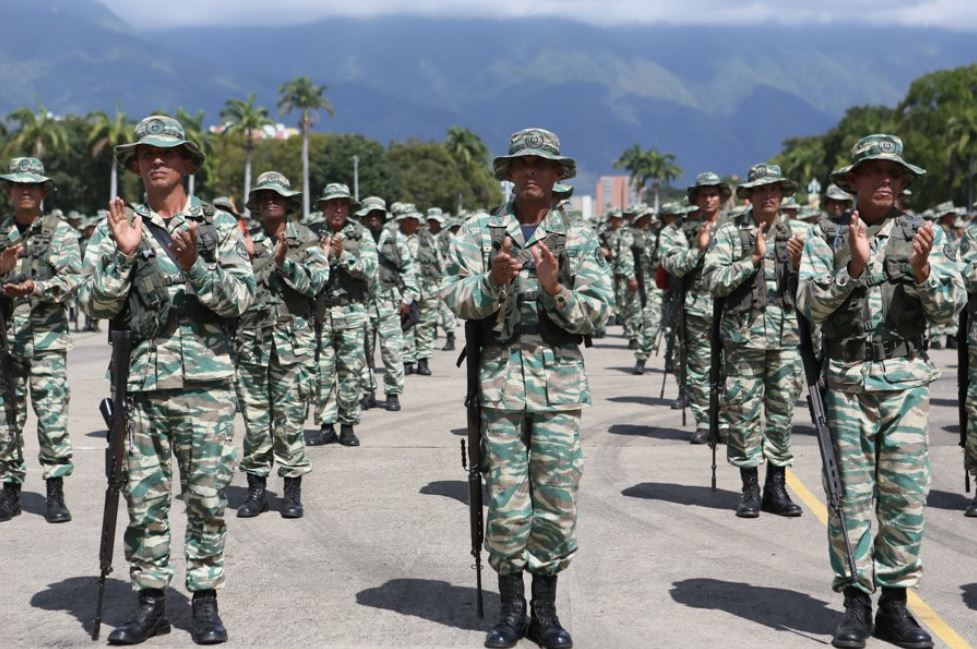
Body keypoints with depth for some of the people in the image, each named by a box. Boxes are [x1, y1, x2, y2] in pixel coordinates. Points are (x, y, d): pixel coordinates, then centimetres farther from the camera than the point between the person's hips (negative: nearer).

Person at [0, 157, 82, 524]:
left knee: (52, 415, -7)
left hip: (46, 337, -3)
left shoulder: (60, 232, 3)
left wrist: (36, 288, -22)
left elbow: (73, 279, -7)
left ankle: (56, 493, -1)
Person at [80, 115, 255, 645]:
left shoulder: (219, 225, 6)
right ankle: (150, 601, 17)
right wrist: (125, 254, -13)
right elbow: (95, 304, 1)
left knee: (206, 495, 3)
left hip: (205, 382, -1)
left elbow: (241, 298, -3)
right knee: (143, 497, 6)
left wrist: (192, 265, -17)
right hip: (140, 382, 1)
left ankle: (205, 600, 14)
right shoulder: (115, 228, 9)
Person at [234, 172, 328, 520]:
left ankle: (292, 490, 7)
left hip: (292, 337, -2)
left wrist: (284, 262, -18)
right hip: (250, 337, 2)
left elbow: (316, 281, -6)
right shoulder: (244, 239, 8)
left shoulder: (305, 239, 5)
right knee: (254, 416, 5)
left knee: (290, 415, -1)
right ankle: (256, 488, 14)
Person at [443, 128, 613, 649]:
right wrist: (494, 280, -17)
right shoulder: (480, 231, 8)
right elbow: (456, 301, 0)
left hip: (560, 380, 1)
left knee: (558, 497, 2)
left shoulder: (579, 238, 8)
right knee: (505, 498, 3)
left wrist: (555, 288, -15)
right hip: (500, 376, 0)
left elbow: (596, 313, 1)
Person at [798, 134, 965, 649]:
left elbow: (950, 309, 1)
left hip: (906, 380, 1)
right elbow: (811, 305, -5)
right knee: (851, 495, 1)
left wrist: (922, 270, -17)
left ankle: (894, 604, 11)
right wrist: (854, 266, -18)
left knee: (905, 495, 1)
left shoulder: (925, 236, 8)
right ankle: (856, 602, 9)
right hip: (846, 380, -1)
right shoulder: (826, 238, 5)